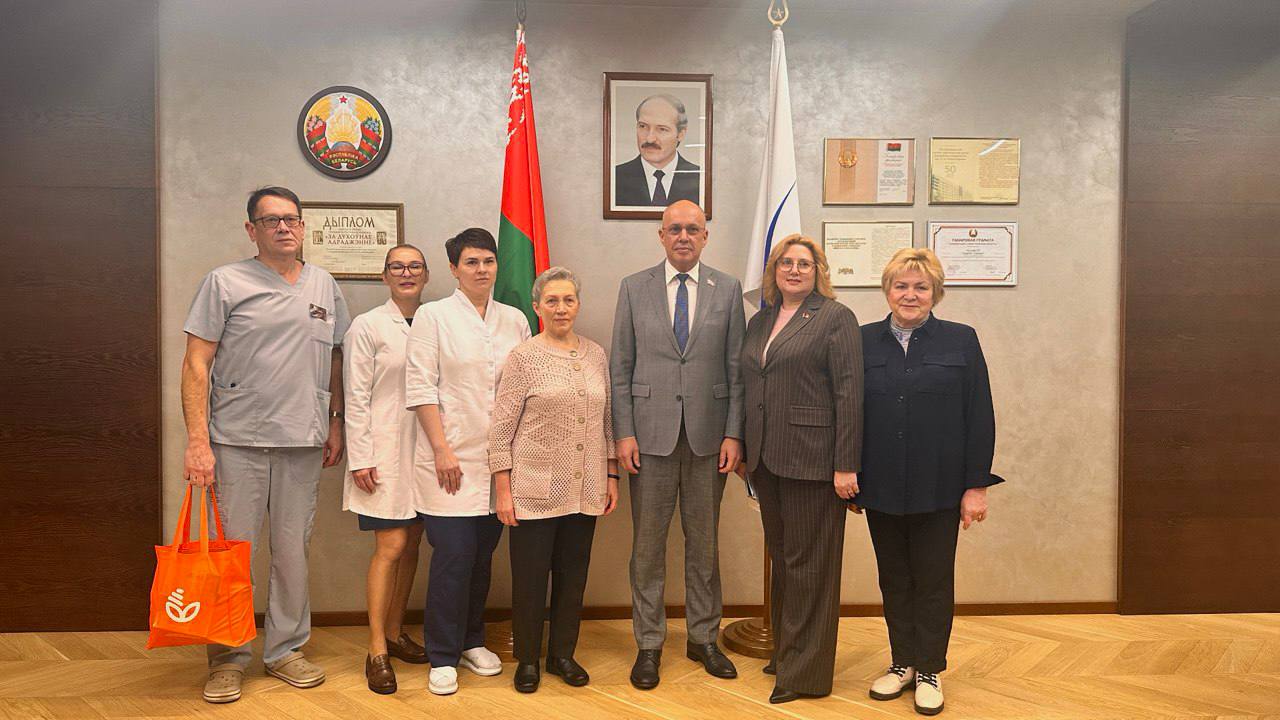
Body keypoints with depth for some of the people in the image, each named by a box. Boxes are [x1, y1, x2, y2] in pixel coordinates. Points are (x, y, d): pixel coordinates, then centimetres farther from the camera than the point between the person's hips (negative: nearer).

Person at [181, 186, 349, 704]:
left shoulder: (325, 286, 11)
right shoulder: (225, 282, -1)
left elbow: (335, 361, 17)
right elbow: (196, 364, -4)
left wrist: (336, 424, 12)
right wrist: (197, 440, -11)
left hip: (303, 444, 3)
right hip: (237, 441, -3)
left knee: (293, 552, 9)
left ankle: (285, 650, 24)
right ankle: (228, 659, 18)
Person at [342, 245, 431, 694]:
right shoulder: (367, 327, -3)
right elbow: (356, 399, -6)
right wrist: (361, 459, -11)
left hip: (423, 450, 5)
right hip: (385, 451, -5)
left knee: (411, 545, 10)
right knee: (391, 547, -7)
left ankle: (395, 634, 24)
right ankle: (377, 652, 2)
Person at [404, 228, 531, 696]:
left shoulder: (514, 320, 10)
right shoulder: (433, 316, 0)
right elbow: (420, 387, -5)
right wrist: (442, 450, -11)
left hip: (499, 459, 4)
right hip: (451, 456, -4)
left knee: (483, 556, 10)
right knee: (453, 556, -5)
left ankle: (472, 642, 27)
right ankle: (443, 658, 9)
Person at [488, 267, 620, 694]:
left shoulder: (596, 355, 7)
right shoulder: (523, 358, -6)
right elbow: (501, 429, -6)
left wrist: (611, 476, 9)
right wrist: (503, 491, -9)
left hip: (585, 491, 4)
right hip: (535, 490, -4)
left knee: (573, 576, 12)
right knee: (530, 577, 6)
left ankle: (562, 654, 28)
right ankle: (527, 660, 23)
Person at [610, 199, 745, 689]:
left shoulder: (728, 290, 5)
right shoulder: (634, 288, 4)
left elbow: (736, 368, 4)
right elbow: (620, 367, 2)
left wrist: (733, 433, -3)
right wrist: (624, 433, -5)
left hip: (708, 435, 1)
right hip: (651, 433, -1)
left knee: (704, 542, 11)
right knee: (648, 543, 6)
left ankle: (703, 638, 26)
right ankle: (649, 644, 20)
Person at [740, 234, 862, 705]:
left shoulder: (835, 318, -4)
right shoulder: (759, 322, 15)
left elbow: (849, 393, -10)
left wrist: (846, 465, -15)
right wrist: (745, 451, 13)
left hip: (812, 460, -6)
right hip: (767, 459, 6)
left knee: (808, 563, 1)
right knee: (781, 558, 14)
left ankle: (807, 671, 12)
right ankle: (785, 652, 28)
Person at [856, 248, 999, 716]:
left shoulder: (960, 341, -1)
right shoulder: (864, 341, 3)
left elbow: (980, 419, -2)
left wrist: (977, 485, -6)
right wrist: (850, 478, 4)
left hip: (938, 488, -2)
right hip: (881, 487, 2)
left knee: (933, 581, 9)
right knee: (893, 580, 13)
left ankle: (929, 671, 24)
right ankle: (902, 663, 29)